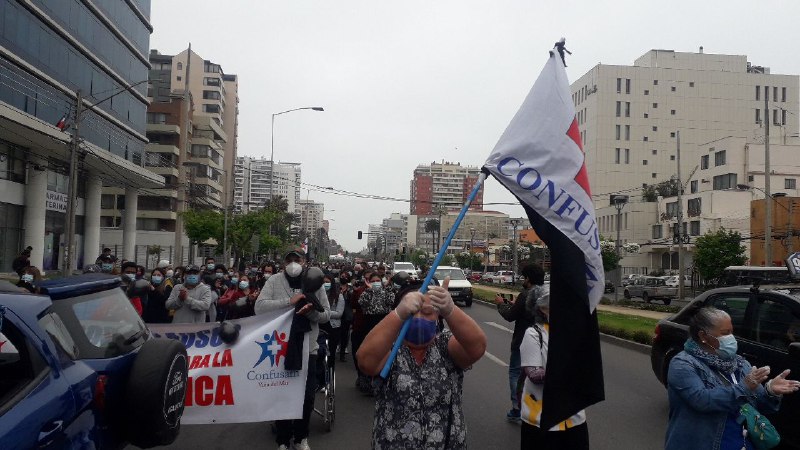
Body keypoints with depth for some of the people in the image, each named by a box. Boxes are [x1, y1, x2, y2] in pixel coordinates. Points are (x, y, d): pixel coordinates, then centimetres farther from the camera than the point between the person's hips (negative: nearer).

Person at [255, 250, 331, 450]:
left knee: (307, 396, 8)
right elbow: (259, 307, -15)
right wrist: (289, 301, -22)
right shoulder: (274, 281, -2)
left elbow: (326, 314, 1)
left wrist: (311, 312, -21)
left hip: (307, 348, 1)